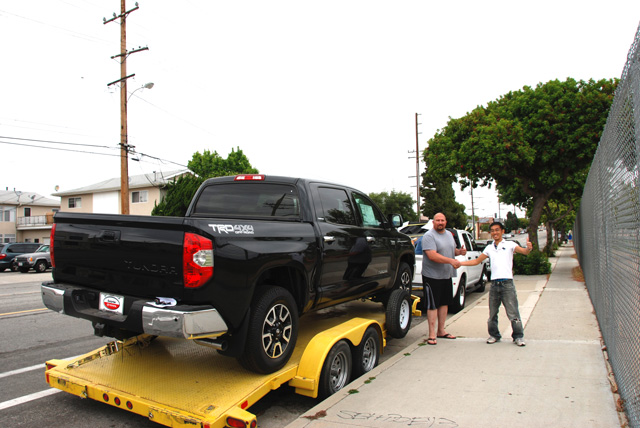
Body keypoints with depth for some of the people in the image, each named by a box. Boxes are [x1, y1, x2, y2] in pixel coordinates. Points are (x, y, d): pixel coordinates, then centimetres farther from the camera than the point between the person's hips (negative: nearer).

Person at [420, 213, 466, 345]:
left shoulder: (449, 234, 14)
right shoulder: (429, 236, -13)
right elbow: (432, 255, -24)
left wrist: (459, 251, 3)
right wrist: (451, 261, -30)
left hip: (447, 275, 8)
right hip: (432, 276, -8)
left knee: (444, 303, 14)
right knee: (433, 305, -3)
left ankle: (441, 331, 26)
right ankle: (432, 334, 3)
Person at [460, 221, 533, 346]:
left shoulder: (509, 245, 3)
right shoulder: (489, 248, 15)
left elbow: (524, 251, -11)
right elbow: (476, 261, 20)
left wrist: (529, 248, -34)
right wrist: (459, 263, 12)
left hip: (507, 283, -4)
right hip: (494, 284, 4)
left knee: (513, 313, -2)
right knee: (492, 313, 11)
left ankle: (518, 336, 11)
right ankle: (494, 335, 25)